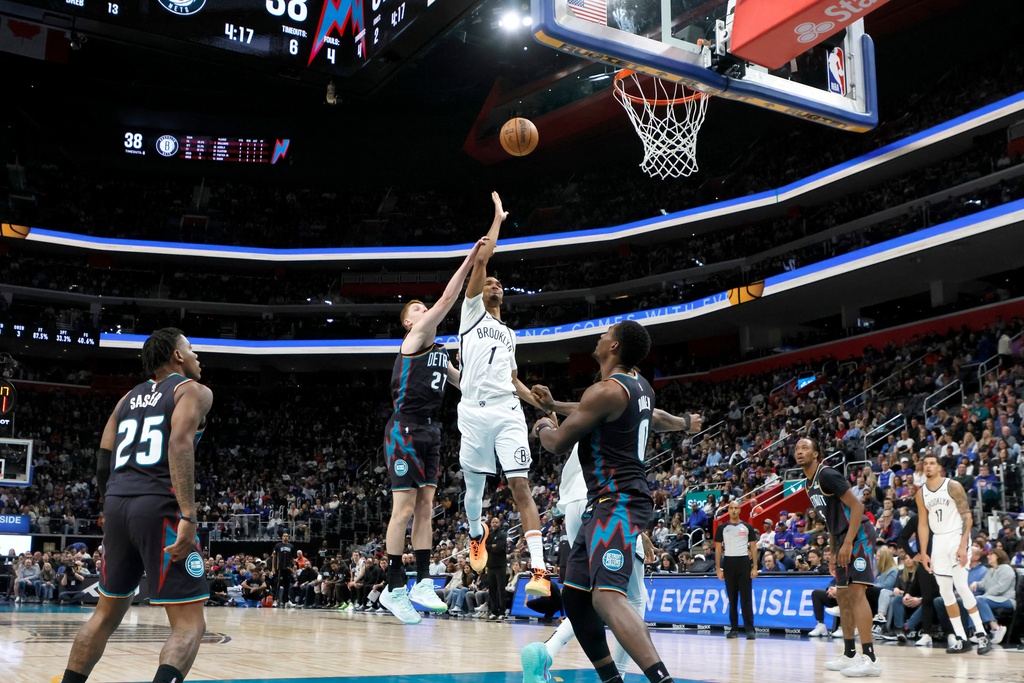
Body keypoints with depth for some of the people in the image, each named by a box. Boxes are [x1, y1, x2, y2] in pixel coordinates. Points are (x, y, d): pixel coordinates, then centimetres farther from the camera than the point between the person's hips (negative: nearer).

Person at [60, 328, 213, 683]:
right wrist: (188, 516, -23)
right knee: (190, 623, -4)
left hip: (116, 504, 7)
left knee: (107, 614, 24)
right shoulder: (193, 390, 3)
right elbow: (180, 443, -16)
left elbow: (103, 467, 19)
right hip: (160, 506, -7)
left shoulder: (128, 398, 23)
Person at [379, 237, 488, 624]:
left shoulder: (439, 352, 20)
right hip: (405, 428, -8)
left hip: (430, 431, 8)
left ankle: (422, 583, 7)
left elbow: (465, 383, 30)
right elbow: (447, 300, -14)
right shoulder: (415, 337, -5)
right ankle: (394, 588, -2)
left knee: (425, 507, 5)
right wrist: (470, 257, -15)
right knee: (405, 507, -8)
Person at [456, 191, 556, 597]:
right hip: (474, 414, -2)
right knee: (474, 487, 8)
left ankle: (539, 570, -16)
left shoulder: (509, 335, 26)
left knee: (520, 486, -10)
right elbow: (481, 259, 2)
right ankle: (476, 534, 41)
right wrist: (497, 219, 8)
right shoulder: (472, 313, 12)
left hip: (508, 413, 2)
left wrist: (542, 404, 17)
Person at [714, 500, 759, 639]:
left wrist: (755, 567, -4)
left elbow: (753, 548, 4)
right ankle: (734, 629, 12)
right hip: (728, 563, 1)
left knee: (746, 597, -4)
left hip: (744, 562, -1)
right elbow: (718, 549, 7)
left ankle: (749, 629, -4)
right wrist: (718, 569, 0)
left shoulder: (747, 527, 4)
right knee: (732, 598, 6)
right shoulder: (722, 528, 6)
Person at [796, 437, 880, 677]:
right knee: (842, 595, 13)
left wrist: (848, 544, -23)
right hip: (843, 540, 11)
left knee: (856, 592, -16)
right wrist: (834, 551, 21)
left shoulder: (828, 475, -14)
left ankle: (869, 658, -18)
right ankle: (849, 654, 21)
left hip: (858, 536, -11)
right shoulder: (810, 484, 15)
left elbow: (857, 506, -19)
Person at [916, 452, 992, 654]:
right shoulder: (921, 493, 8)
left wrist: (962, 546, -20)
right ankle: (962, 639, 8)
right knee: (944, 591, 3)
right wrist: (923, 553, 6)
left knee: (961, 586, -16)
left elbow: (967, 516, -11)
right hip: (938, 540, 6)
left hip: (956, 536, -6)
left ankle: (981, 635, -8)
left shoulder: (953, 486, -8)